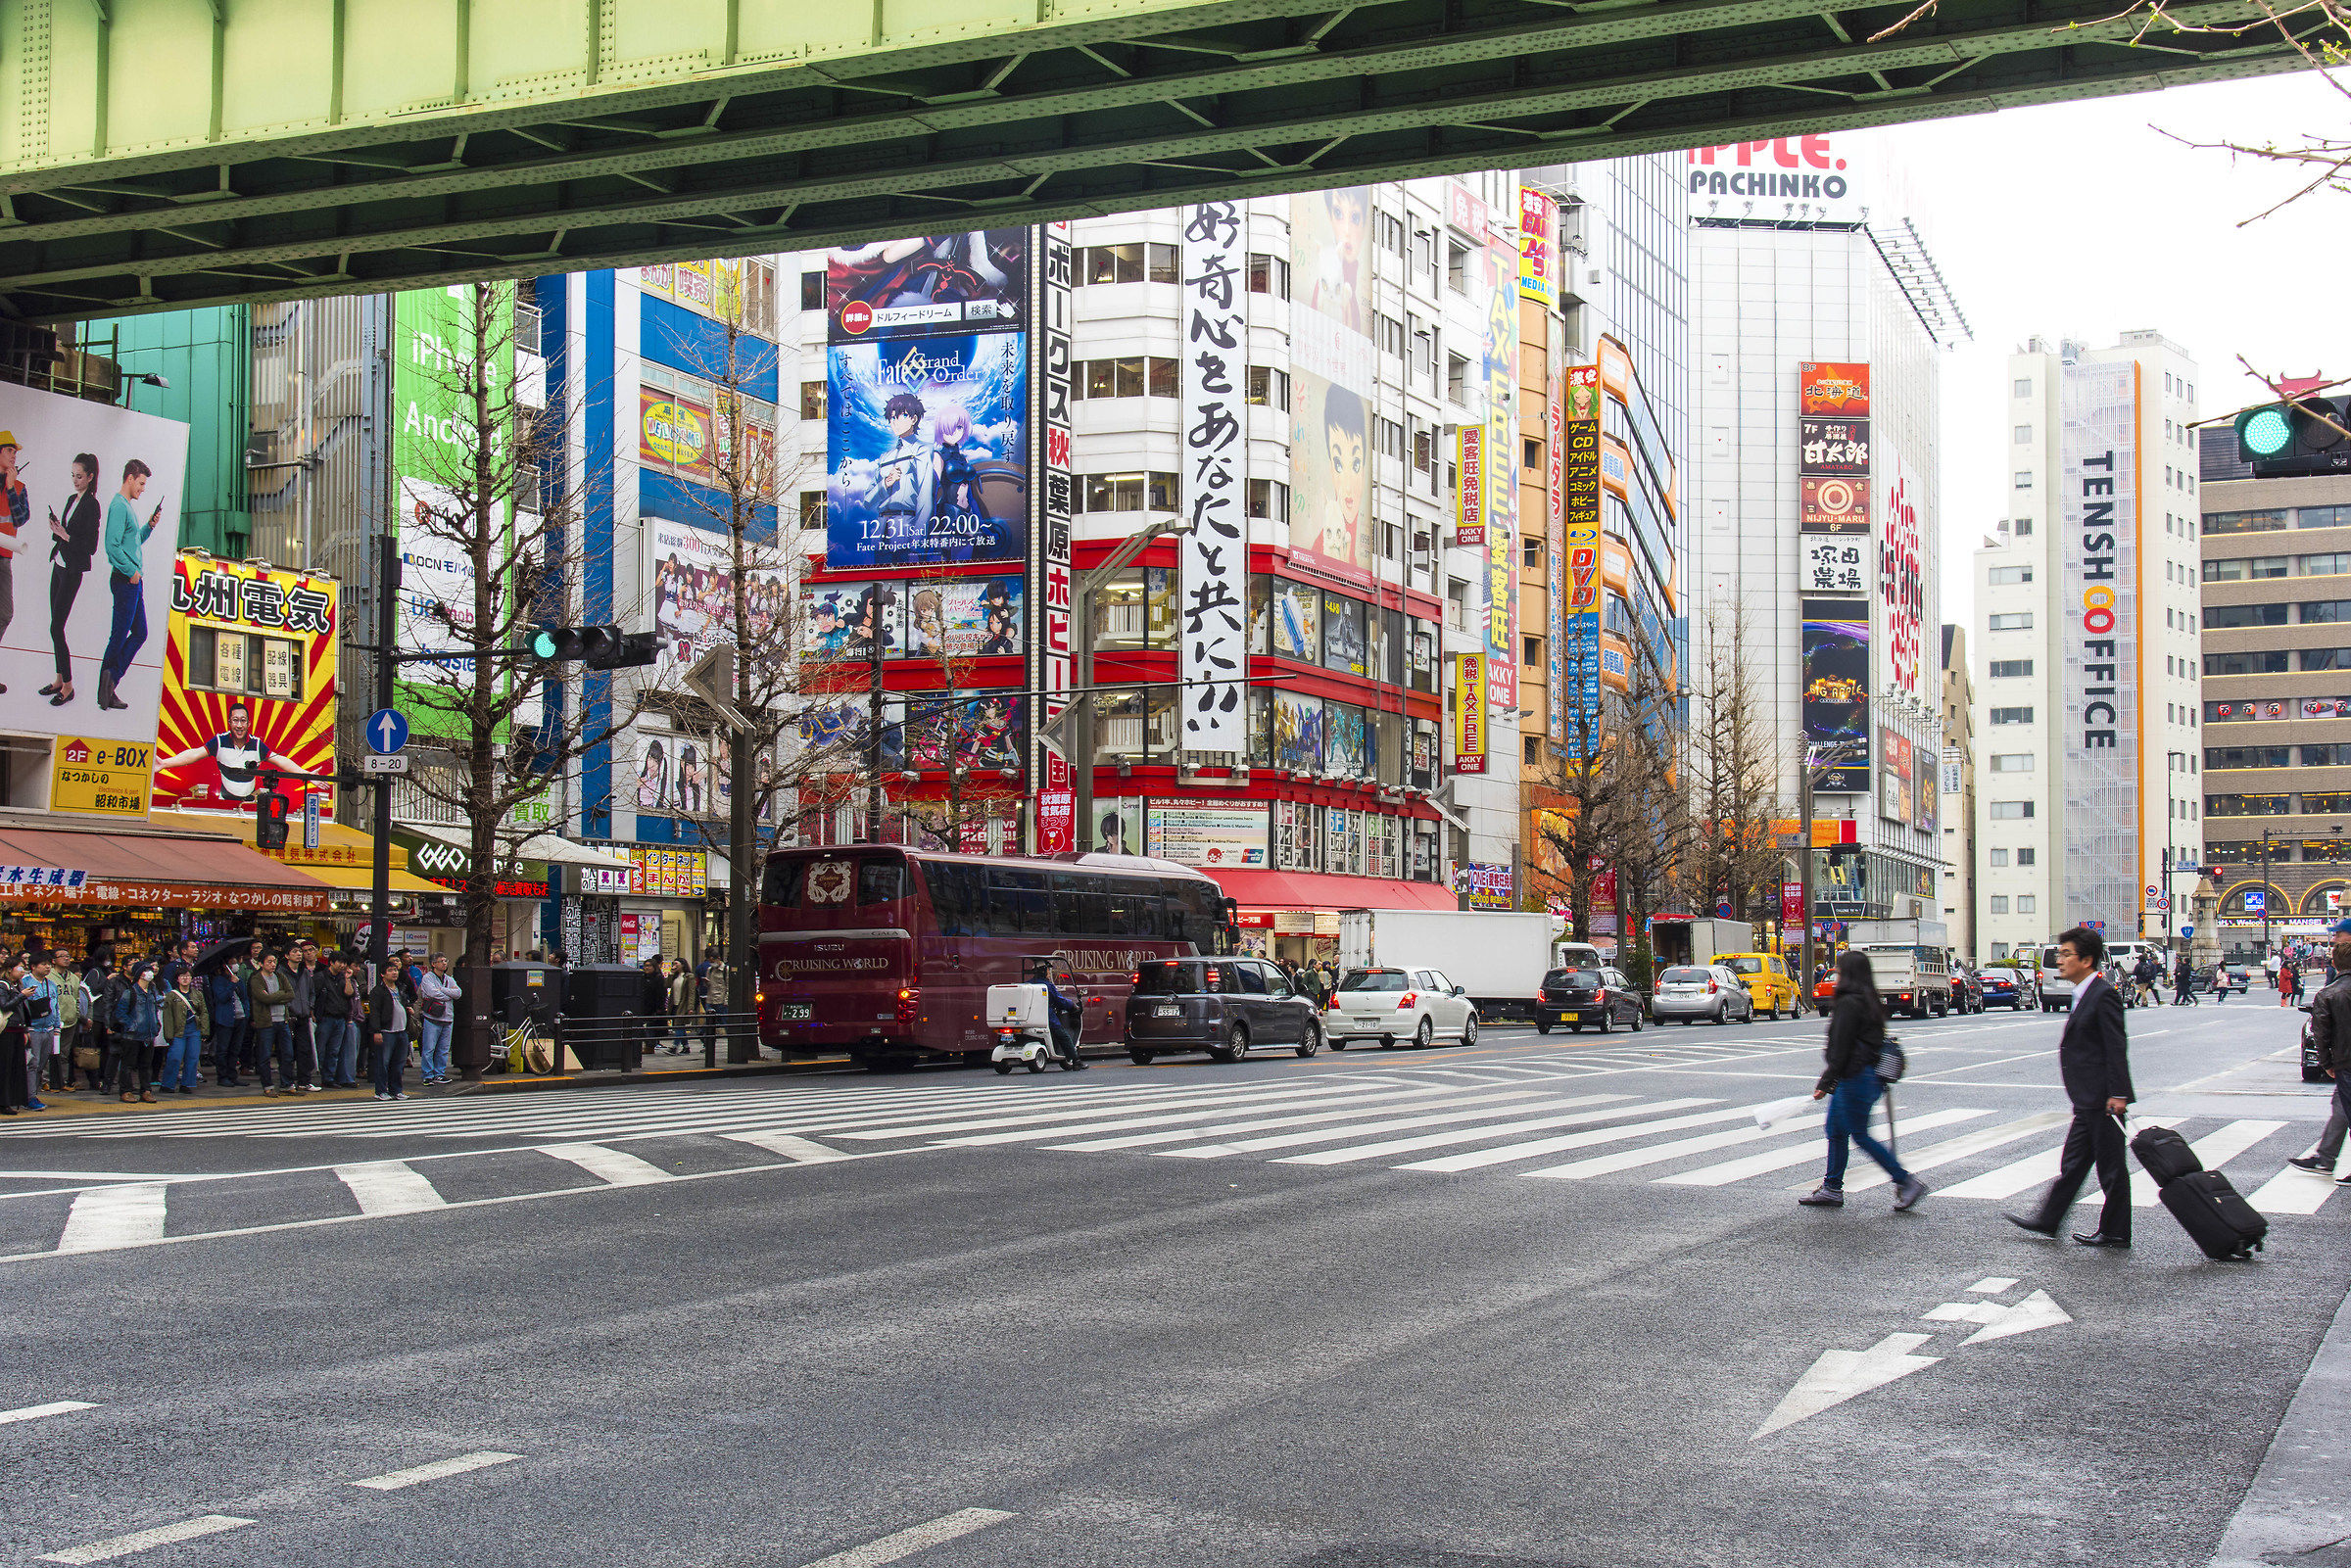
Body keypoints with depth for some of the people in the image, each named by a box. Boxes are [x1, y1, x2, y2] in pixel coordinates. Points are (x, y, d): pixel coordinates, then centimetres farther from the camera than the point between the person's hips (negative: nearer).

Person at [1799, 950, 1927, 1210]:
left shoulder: (1849, 1004, -18)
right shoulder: (1869, 1002, 12)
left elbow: (1841, 1049, -20)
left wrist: (1826, 1082, -16)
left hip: (1855, 1078, -10)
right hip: (1868, 1075, 10)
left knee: (1860, 1135, -3)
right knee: (1835, 1131, 16)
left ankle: (1906, 1182, -2)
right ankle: (1832, 1189, 21)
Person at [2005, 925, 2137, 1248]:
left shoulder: (2103, 995, -15)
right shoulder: (2084, 995, 15)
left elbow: (2117, 1047, -19)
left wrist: (2118, 1094, -22)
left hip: (2103, 1100, -10)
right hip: (2088, 1101, 10)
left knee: (2111, 1167, 0)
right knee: (2073, 1163, 13)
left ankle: (2116, 1232, 8)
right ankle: (2048, 1219, 18)